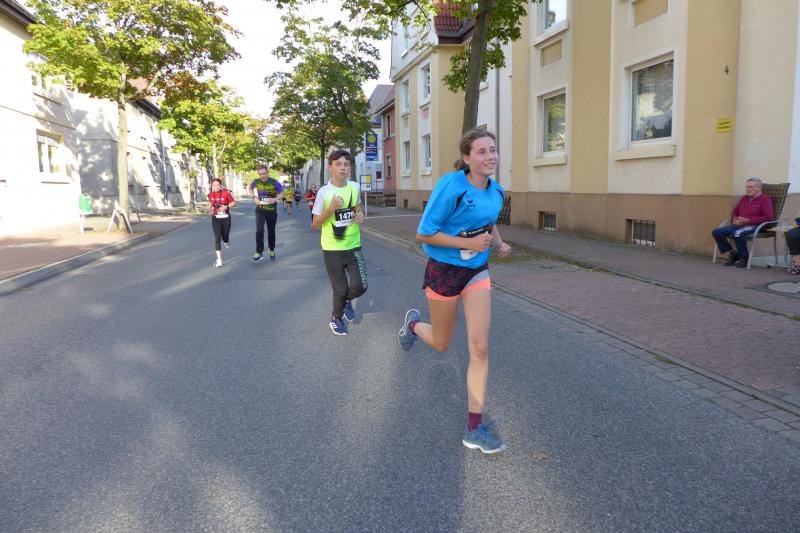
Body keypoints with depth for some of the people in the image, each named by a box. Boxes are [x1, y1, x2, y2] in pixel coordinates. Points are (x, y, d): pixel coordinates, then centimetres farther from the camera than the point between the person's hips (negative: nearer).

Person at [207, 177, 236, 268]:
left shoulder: (226, 193, -13)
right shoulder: (210, 195, -1)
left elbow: (234, 202, -7)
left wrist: (226, 207, -20)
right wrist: (212, 209, 8)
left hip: (226, 218, -1)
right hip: (216, 219, 2)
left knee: (225, 238, 9)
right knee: (217, 238, -11)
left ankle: (227, 240, 50)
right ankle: (219, 260, -11)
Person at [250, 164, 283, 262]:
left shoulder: (274, 182, -14)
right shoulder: (256, 182, -8)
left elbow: (281, 194, -2)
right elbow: (250, 188, 15)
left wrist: (275, 199, -21)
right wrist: (254, 197, -2)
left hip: (272, 211, 0)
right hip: (260, 210, 0)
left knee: (271, 232, 13)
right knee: (259, 230, -16)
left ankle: (272, 251, 33)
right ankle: (259, 252, -8)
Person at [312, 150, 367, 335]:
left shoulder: (355, 187, -1)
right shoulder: (324, 192, -13)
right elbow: (315, 224, -9)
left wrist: (361, 215, -4)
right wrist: (331, 209, -24)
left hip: (353, 246, 3)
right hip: (332, 249, -3)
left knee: (359, 286, -9)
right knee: (340, 289, 4)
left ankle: (346, 301, 27)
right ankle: (336, 318, 34)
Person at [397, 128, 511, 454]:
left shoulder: (495, 190, 0)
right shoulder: (450, 186, -21)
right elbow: (423, 234, -19)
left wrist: (499, 243, 0)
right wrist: (469, 243, -25)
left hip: (477, 271, 5)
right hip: (444, 270, -5)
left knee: (480, 348, -4)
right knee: (441, 344, 14)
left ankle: (474, 427, 6)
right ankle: (413, 323, 51)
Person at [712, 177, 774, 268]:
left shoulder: (764, 199, 0)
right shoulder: (744, 198, 20)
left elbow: (768, 217, -11)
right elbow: (734, 212, 29)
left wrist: (748, 220, -16)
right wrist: (735, 219, 4)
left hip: (754, 226, -7)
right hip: (739, 225, 7)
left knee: (737, 233, -38)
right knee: (716, 232, -13)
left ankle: (744, 258, -17)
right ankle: (732, 253, 1)